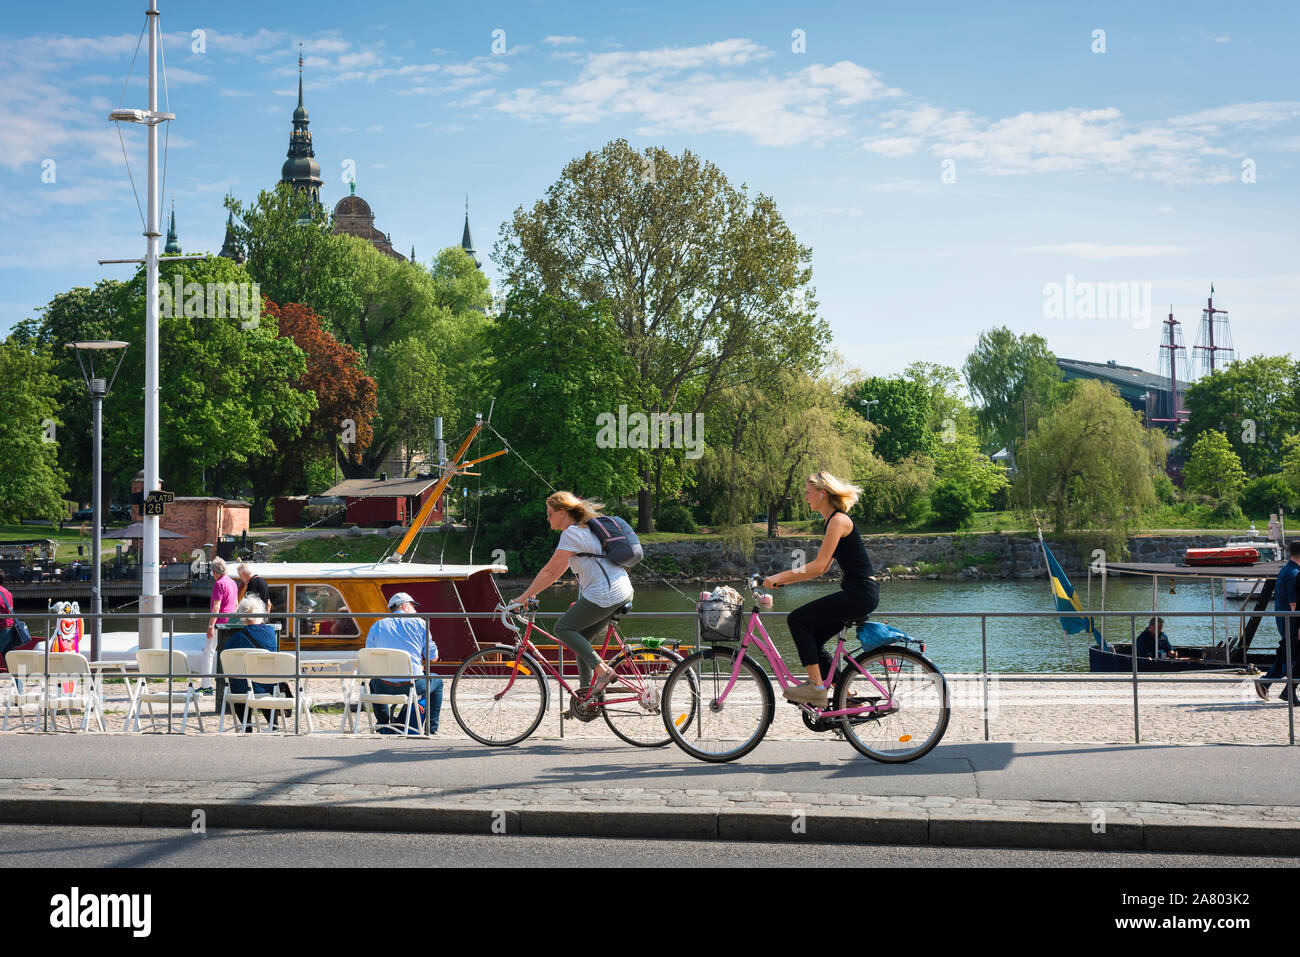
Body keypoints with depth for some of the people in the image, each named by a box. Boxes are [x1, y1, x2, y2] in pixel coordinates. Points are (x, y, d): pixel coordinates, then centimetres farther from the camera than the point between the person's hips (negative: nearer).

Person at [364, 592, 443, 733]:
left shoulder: (377, 626, 8)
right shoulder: (419, 623, 3)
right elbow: (433, 657, 4)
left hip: (384, 688, 2)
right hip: (413, 686, -2)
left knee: (373, 682, 39)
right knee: (437, 681, 31)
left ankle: (384, 727, 39)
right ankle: (432, 729, 26)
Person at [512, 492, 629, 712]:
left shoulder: (571, 534, -10)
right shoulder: (585, 529, 20)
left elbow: (550, 571, -9)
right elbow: (560, 569, 25)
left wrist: (524, 597, -2)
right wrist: (534, 592, 25)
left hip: (604, 595, -10)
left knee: (562, 628, 0)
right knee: (581, 637, 15)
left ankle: (601, 670, -9)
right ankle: (585, 691, 14)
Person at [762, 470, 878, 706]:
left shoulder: (838, 521, -13)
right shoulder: (833, 521, 17)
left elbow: (819, 566, -20)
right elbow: (822, 567, 20)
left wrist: (781, 577, -16)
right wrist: (784, 578, 13)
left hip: (861, 593, -10)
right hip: (857, 593, 10)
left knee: (798, 619, -12)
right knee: (812, 639, 11)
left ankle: (816, 686, -11)